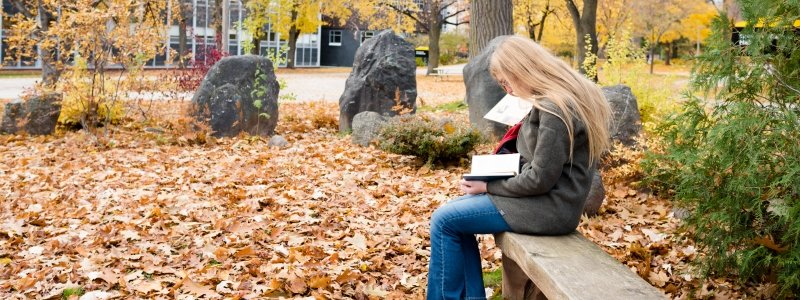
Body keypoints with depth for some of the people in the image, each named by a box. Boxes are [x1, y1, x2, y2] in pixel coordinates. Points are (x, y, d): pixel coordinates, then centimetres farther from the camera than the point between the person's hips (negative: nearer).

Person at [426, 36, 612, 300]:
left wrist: (488, 186, -10)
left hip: (549, 206, -10)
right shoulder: (566, 95, 9)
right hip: (546, 197, 10)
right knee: (453, 213, 13)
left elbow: (540, 179, -22)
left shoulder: (555, 108, -22)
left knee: (444, 221, -7)